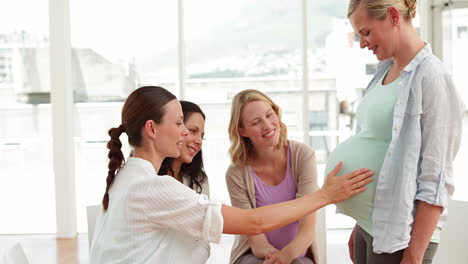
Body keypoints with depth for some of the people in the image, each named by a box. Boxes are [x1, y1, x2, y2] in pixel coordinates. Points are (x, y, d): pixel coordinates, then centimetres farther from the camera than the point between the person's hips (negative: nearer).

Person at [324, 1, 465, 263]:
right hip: (370, 226, 7)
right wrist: (360, 227, 16)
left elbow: (435, 179, -17)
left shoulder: (430, 76, -15)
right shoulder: (386, 71, 8)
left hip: (399, 235, -7)